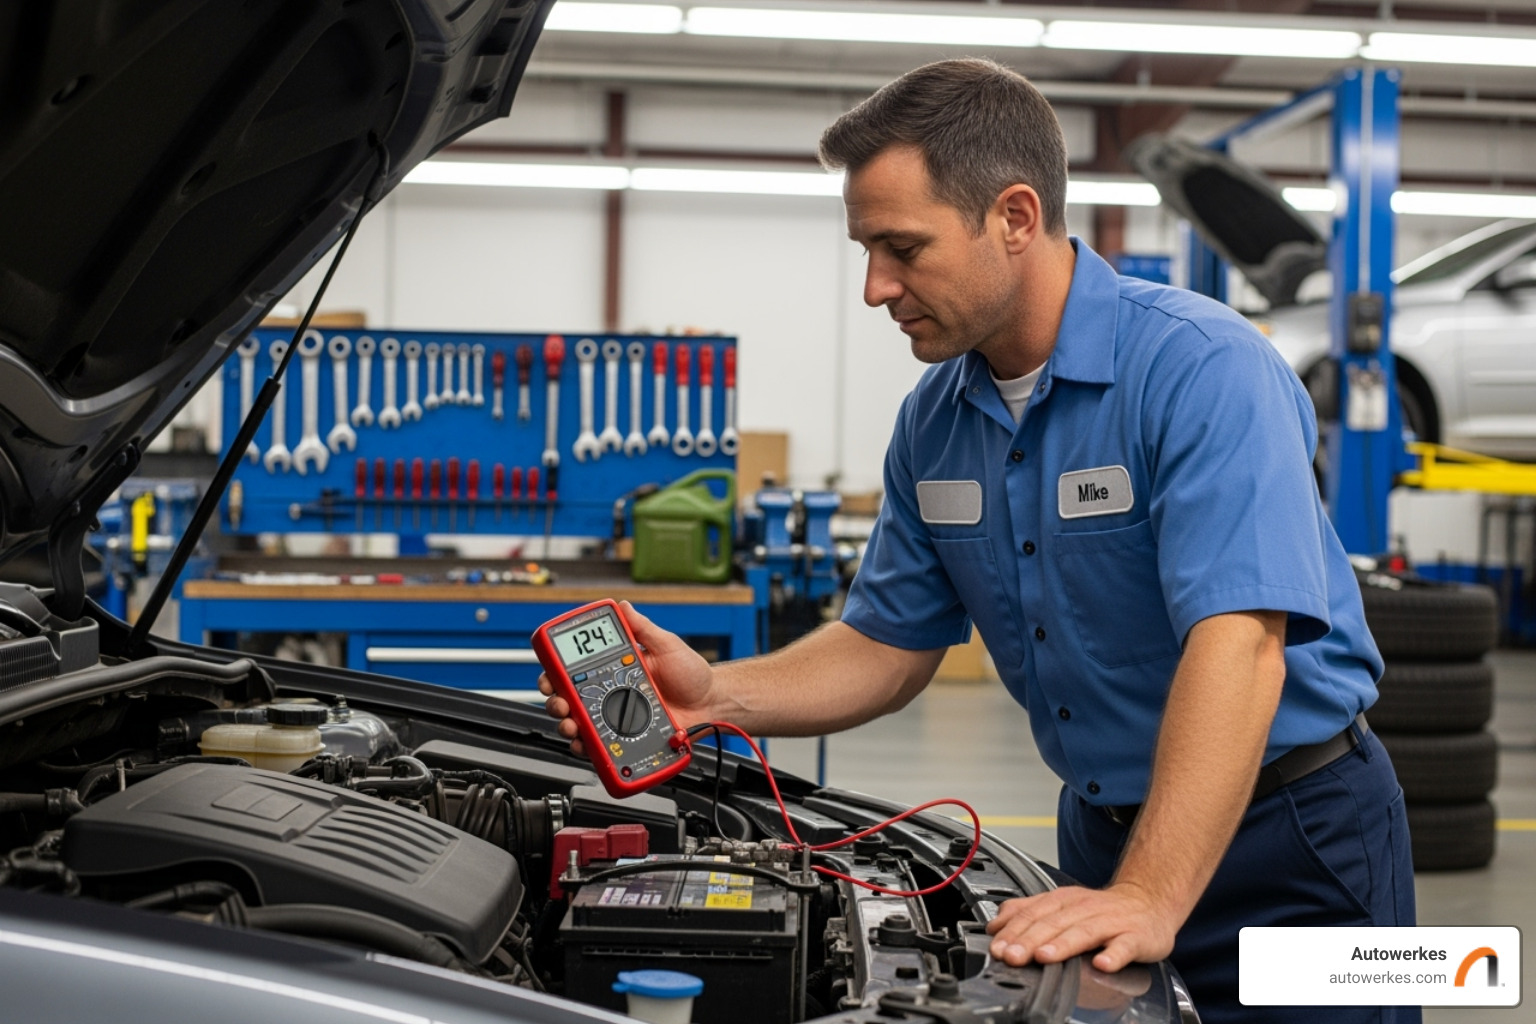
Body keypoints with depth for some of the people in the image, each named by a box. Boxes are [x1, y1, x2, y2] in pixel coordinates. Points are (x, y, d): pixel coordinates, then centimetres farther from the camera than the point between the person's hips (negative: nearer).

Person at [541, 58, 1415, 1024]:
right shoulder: (937, 417, 1)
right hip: (1105, 829, 6)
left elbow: (1236, 646, -33)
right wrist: (719, 695, -10)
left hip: (1289, 838, -6)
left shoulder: (1202, 370, -23)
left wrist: (1151, 899, -41)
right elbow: (890, 646, 8)